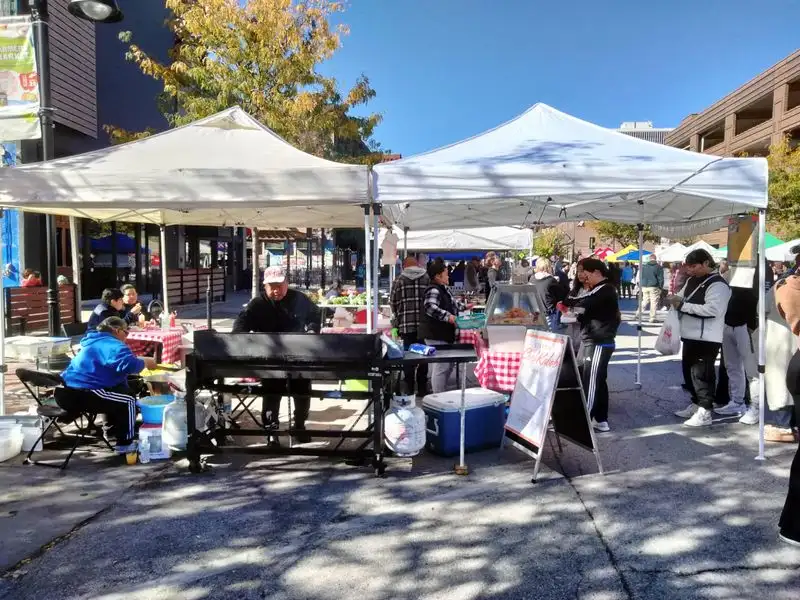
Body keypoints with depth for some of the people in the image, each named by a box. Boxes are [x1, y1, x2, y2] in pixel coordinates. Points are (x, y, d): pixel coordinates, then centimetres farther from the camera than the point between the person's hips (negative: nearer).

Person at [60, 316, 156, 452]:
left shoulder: (95, 342, 21)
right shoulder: (113, 345, -13)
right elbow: (130, 364, -32)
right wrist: (145, 362, -13)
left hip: (69, 392, 11)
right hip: (80, 395, -11)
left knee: (121, 390, 27)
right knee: (128, 399, -4)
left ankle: (113, 430, 40)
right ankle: (125, 443, 2)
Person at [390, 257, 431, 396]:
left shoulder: (400, 279, 2)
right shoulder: (427, 278, 4)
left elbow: (393, 302, 3)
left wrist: (397, 318, 20)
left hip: (406, 324, 0)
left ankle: (409, 389, 11)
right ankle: (422, 388, 15)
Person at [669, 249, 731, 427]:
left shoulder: (717, 284, -15)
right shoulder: (692, 281, 15)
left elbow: (712, 309, -27)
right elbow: (684, 298, 25)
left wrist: (683, 305, -24)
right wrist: (676, 299, -1)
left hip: (707, 338, -10)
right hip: (691, 336, 10)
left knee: (702, 374, -6)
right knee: (688, 371, 17)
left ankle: (705, 412, 2)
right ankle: (696, 404, 32)